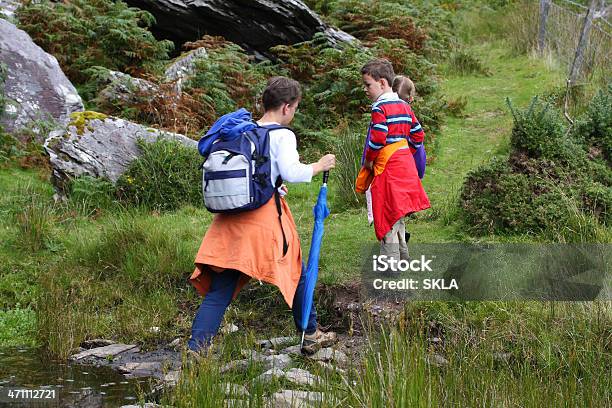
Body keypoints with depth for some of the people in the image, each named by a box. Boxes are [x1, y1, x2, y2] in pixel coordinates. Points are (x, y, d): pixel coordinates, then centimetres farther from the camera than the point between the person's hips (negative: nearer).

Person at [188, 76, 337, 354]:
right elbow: (291, 173, -15)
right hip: (265, 215, -4)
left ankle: (194, 352, -10)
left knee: (219, 291, 2)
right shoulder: (282, 135, -4)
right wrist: (319, 166, 2)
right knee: (296, 273, 20)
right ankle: (311, 336, 34)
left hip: (230, 218, 5)